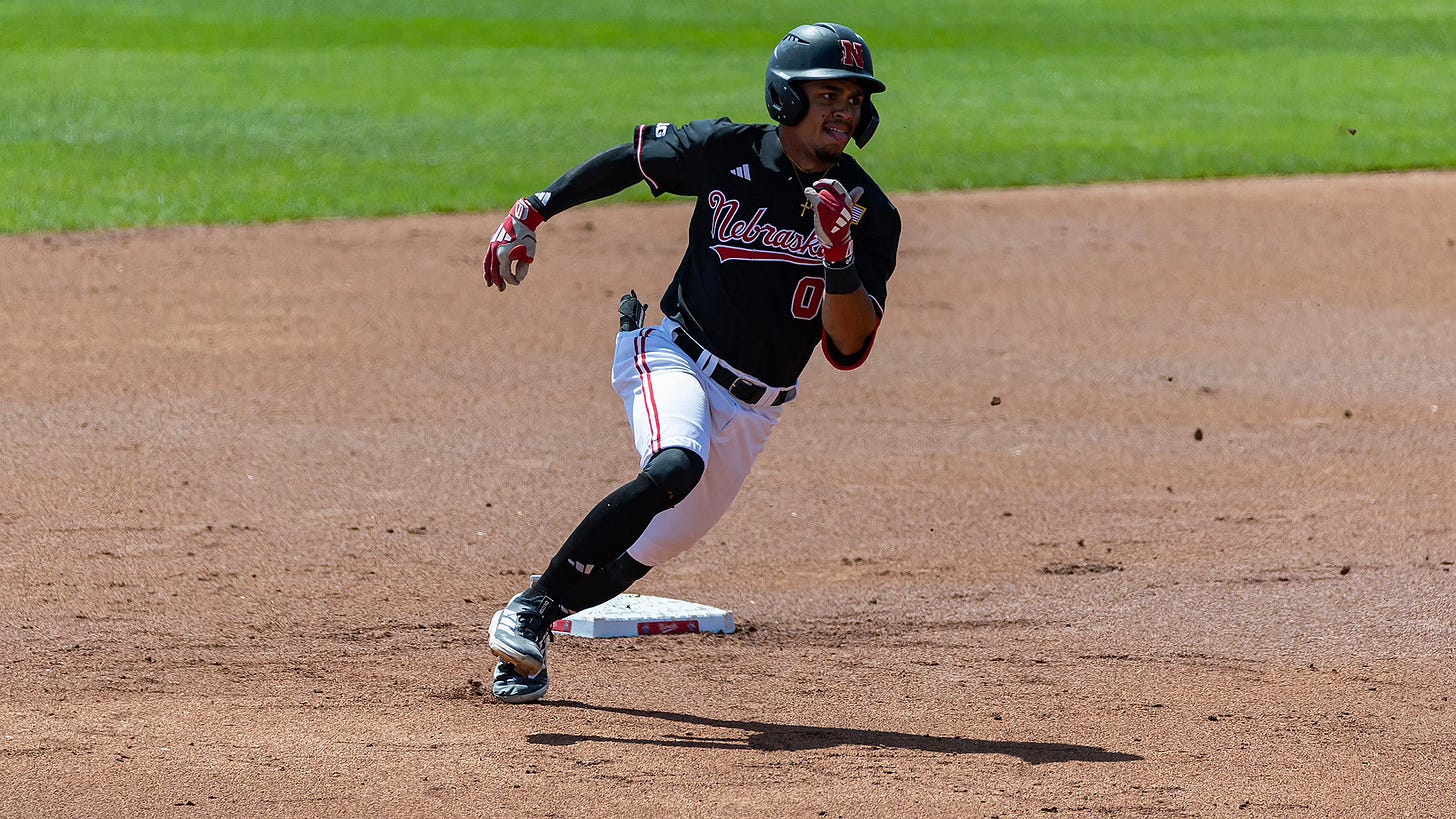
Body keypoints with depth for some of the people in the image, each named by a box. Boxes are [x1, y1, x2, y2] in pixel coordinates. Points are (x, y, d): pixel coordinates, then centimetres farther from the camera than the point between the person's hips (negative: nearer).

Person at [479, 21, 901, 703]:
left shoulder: (870, 217, -8)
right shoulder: (727, 153, -10)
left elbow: (849, 349, -14)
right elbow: (631, 157, 8)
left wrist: (841, 261, -31)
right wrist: (534, 212, 6)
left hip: (755, 408, 4)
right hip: (676, 359, -4)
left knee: (656, 547, 7)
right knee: (673, 469, -33)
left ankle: (533, 633, 31)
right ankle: (529, 608, -25)